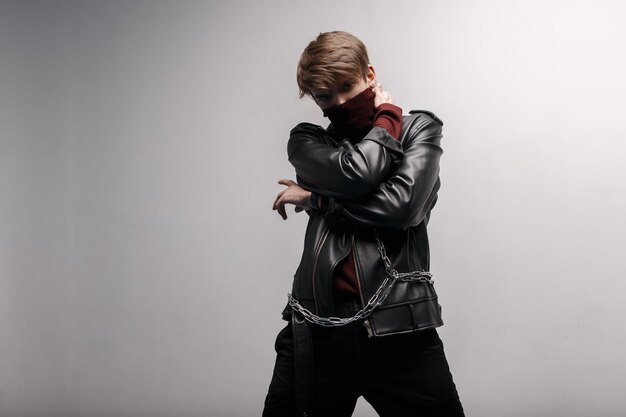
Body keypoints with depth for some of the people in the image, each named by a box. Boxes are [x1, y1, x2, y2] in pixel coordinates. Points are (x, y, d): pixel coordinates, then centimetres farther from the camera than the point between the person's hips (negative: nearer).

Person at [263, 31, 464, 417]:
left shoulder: (418, 127, 10)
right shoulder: (306, 141, 13)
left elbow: (404, 204, -8)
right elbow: (356, 174, -8)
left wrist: (317, 200, -2)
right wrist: (386, 117, 6)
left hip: (397, 325, -1)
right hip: (318, 326, 2)